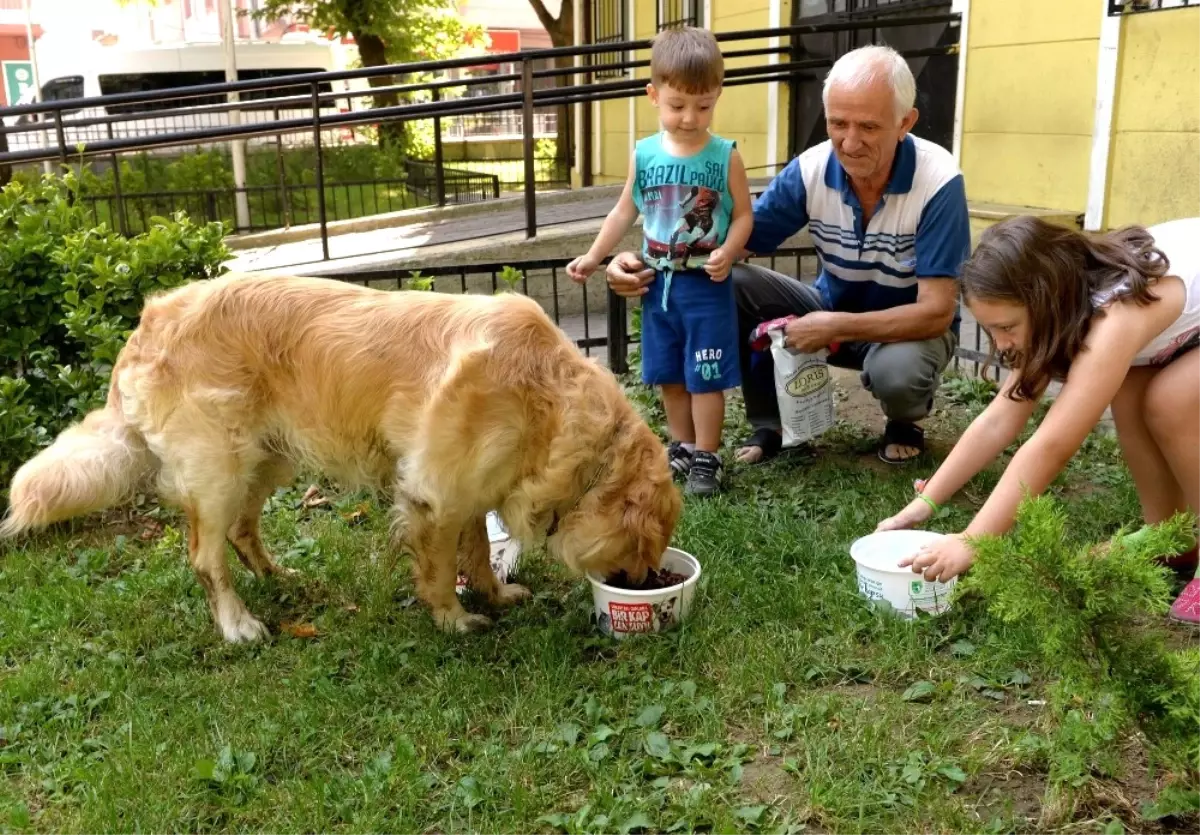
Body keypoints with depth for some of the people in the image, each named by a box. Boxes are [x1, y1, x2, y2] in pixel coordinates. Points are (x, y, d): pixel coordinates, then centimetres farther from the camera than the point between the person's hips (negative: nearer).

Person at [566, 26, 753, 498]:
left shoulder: (725, 156, -8)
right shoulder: (644, 154, 0)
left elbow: (743, 214, -4)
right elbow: (625, 211, 10)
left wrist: (728, 252, -22)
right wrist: (594, 257, 8)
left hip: (706, 285, -4)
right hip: (658, 283, 4)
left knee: (706, 376, 0)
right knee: (669, 374, 14)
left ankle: (706, 457, 12)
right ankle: (682, 447, 30)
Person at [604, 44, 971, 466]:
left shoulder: (939, 182, -27)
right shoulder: (811, 170, -16)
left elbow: (936, 312, -27)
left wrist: (837, 327, -35)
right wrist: (649, 265, -27)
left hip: (913, 326, -3)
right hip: (833, 310, 4)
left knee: (896, 371, -39)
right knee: (730, 282, -18)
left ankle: (905, 423, 1)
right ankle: (770, 423, -2)